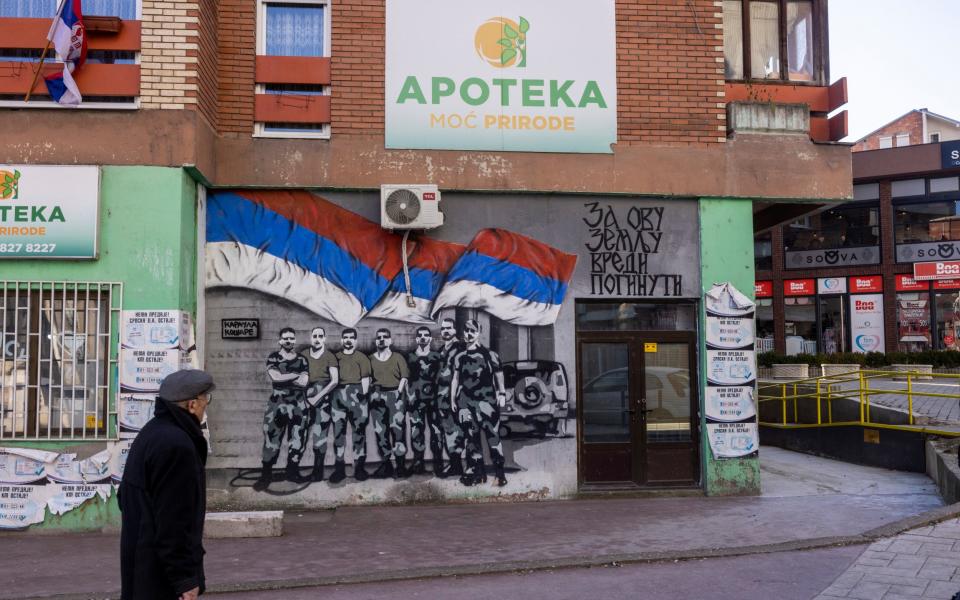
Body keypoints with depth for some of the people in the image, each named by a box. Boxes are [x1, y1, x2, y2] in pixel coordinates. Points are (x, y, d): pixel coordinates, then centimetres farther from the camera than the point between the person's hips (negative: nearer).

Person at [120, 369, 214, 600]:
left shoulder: (152, 433, 11)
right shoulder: (176, 445, -23)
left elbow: (125, 497, 21)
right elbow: (175, 521, -24)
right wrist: (185, 578, -19)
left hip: (141, 561, 10)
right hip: (160, 572, -10)